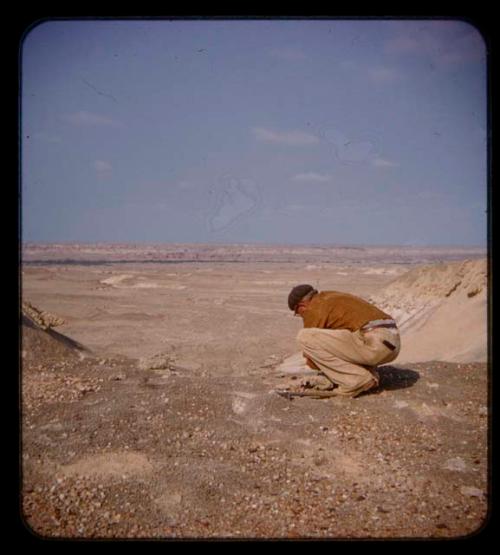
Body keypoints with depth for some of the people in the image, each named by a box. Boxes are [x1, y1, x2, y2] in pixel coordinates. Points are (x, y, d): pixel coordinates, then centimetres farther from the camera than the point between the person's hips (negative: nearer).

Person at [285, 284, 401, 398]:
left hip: (374, 344, -9)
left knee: (304, 337, -8)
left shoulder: (314, 309, 3)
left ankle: (357, 380, -6)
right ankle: (370, 375, 12)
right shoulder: (335, 299, 30)